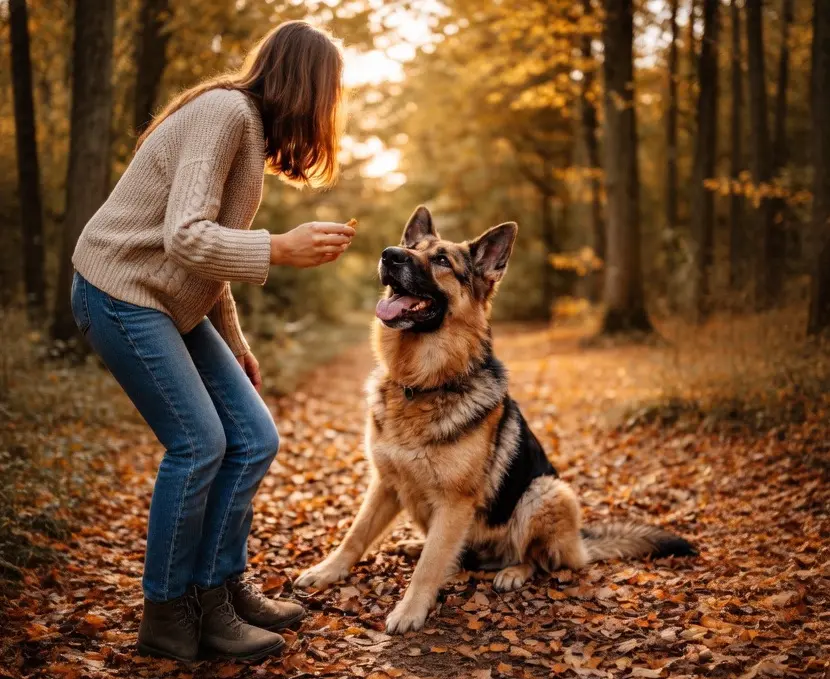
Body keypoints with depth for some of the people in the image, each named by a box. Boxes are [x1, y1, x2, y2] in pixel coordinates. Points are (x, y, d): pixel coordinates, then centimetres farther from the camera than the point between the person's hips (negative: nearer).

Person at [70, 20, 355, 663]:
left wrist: (234, 342, 18)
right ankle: (168, 614, 4)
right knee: (199, 444, -12)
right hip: (121, 290, -9)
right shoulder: (225, 112, -17)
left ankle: (220, 588, 14)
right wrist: (282, 250, -30)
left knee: (255, 440, 2)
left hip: (175, 302, 9)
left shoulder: (251, 129, 13)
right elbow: (185, 238, -27)